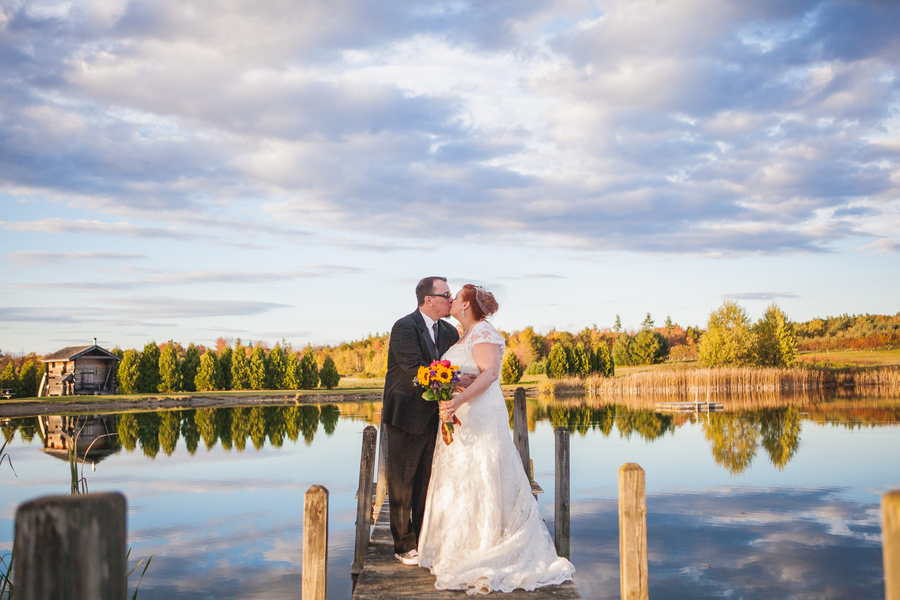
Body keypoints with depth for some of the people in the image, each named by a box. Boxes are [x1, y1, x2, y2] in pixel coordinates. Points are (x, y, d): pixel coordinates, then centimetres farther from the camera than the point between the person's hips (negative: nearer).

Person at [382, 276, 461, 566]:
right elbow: (416, 370, -23)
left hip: (434, 418, 6)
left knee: (427, 482, 13)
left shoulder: (449, 331, 8)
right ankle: (404, 545, 17)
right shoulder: (404, 328, -14)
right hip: (406, 418, -6)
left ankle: (424, 540, 25)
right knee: (402, 484, 5)